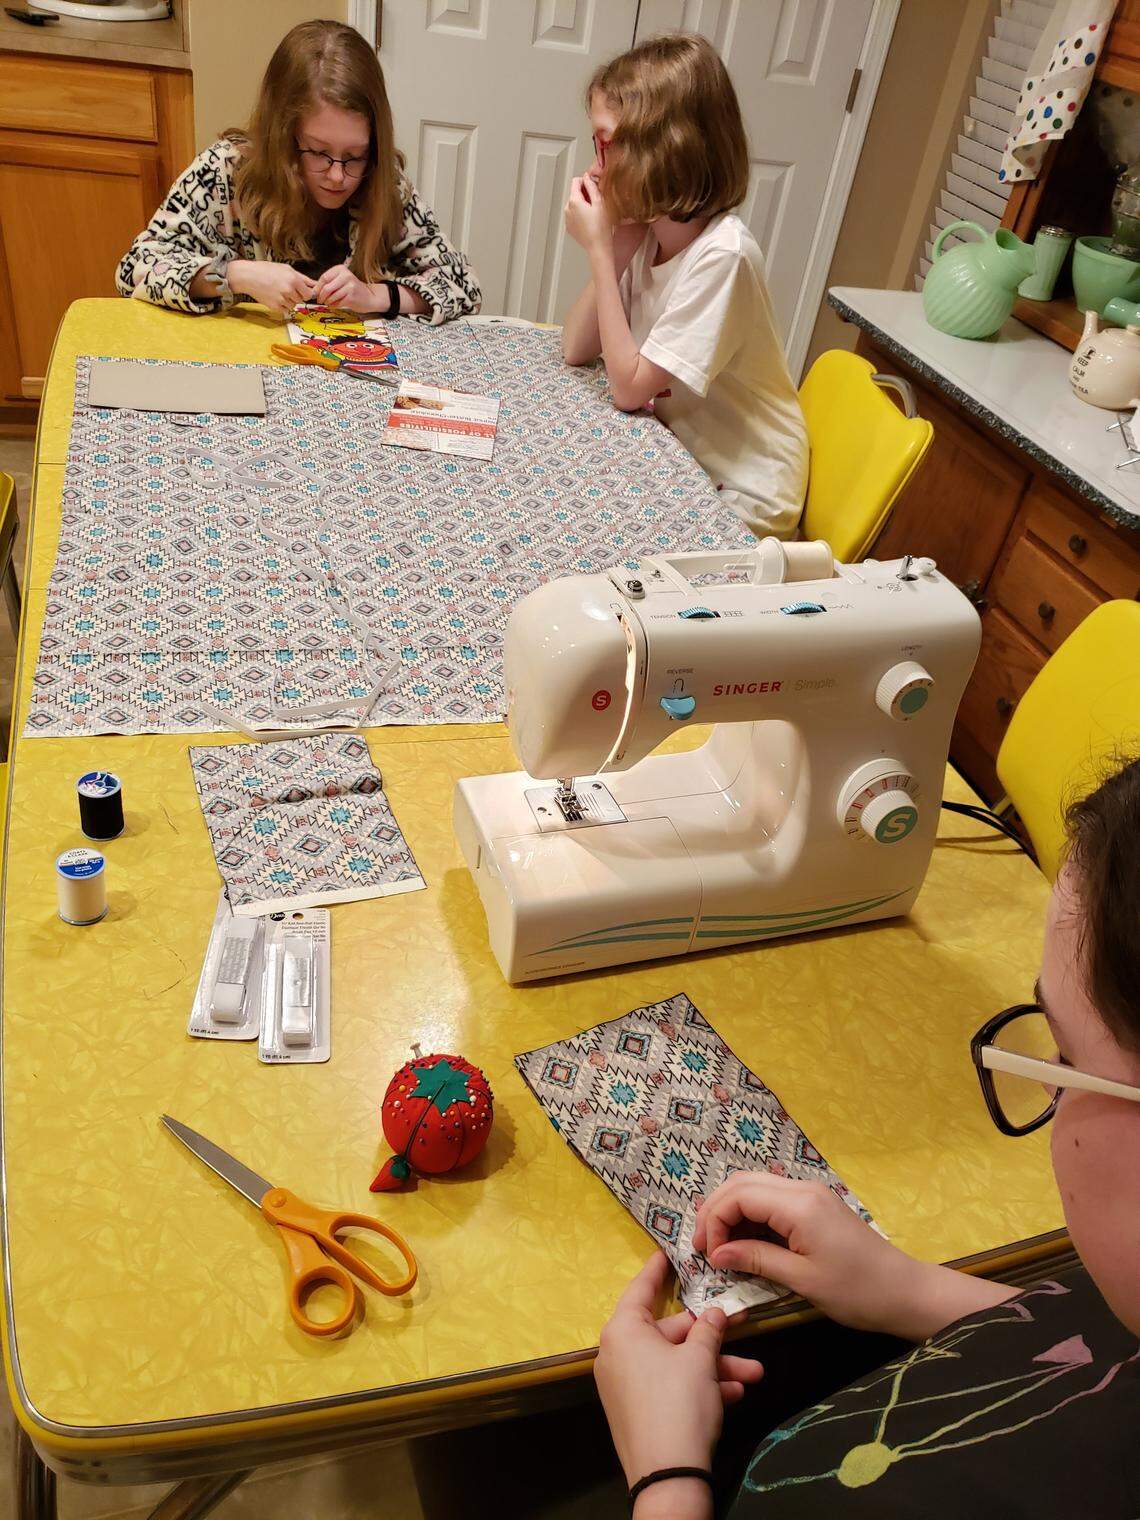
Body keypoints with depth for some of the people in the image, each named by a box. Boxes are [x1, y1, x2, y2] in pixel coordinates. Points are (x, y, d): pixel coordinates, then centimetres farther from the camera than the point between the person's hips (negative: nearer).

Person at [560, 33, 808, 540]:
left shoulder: (722, 255, -25)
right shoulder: (644, 232, -1)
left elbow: (630, 388, -22)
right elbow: (576, 349, -2)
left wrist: (598, 249, -21)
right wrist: (615, 246, -13)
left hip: (739, 496, -7)